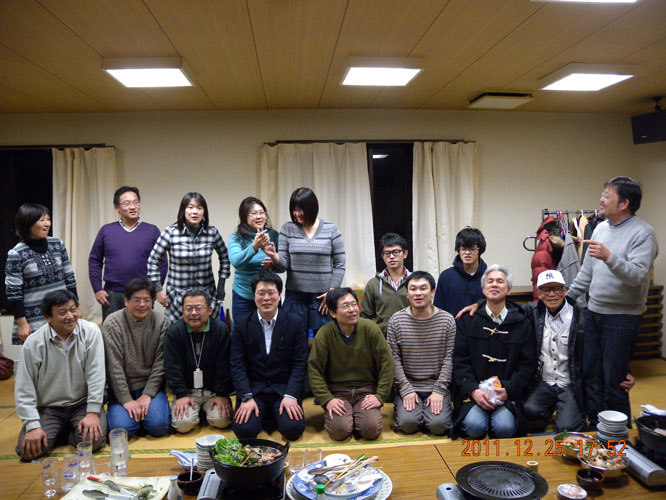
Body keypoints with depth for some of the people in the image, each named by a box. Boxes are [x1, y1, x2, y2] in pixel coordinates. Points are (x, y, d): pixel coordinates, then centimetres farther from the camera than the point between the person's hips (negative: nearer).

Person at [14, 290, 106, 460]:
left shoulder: (91, 331, -12)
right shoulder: (33, 343, -11)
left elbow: (96, 374, -13)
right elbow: (23, 390, -8)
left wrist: (93, 412, -17)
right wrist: (33, 426, -15)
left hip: (82, 403, -1)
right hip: (48, 408, 1)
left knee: (93, 440, -24)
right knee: (27, 449, -18)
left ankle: (70, 431, 12)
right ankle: (58, 431, 15)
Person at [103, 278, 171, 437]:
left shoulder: (161, 321, -5)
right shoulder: (112, 323, -9)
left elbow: (160, 363, -5)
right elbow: (114, 367, -12)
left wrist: (147, 395, -12)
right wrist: (126, 400, -15)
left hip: (151, 386, 1)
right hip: (122, 388, -1)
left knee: (158, 426, -18)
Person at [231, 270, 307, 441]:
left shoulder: (295, 324, -1)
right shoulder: (242, 325, 1)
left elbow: (299, 364, -3)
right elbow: (237, 365, -2)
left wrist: (290, 396, -15)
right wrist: (247, 398, -14)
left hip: (284, 388, 0)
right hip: (252, 389, 1)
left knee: (293, 429, -22)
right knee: (244, 430, -22)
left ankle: (276, 414, 10)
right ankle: (266, 416, 10)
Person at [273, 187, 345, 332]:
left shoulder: (331, 229, 1)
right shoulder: (287, 229, 5)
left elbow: (340, 264, 3)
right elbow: (283, 264, 0)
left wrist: (332, 291, -3)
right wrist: (275, 258, -21)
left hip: (323, 296, -1)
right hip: (295, 295, 1)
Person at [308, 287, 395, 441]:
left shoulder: (370, 328, -8)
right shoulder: (325, 334, -9)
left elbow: (387, 364, -5)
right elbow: (314, 370, -7)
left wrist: (380, 396, -10)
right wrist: (327, 399, -16)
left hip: (366, 390, 1)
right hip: (337, 391, -1)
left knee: (372, 429, -21)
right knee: (340, 431, -23)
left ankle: (357, 418, 13)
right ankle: (329, 417, 12)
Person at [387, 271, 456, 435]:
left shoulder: (447, 320, -1)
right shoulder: (396, 320, -2)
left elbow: (449, 358, -4)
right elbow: (394, 359, -4)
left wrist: (439, 391, -11)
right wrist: (406, 390, -11)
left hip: (437, 386, 0)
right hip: (408, 386, 0)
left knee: (438, 425, -20)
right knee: (407, 423, -21)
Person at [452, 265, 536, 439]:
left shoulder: (521, 323, 8)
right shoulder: (468, 320, 7)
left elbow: (528, 364, 5)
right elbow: (459, 360, 2)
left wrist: (508, 390, -9)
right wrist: (473, 390, -12)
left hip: (508, 393, 1)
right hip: (473, 391, 0)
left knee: (505, 428, -24)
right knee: (474, 426, -24)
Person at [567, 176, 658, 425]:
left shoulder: (643, 233, -11)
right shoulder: (600, 228, 9)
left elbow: (638, 275, -23)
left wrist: (609, 257, -36)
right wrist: (566, 296, 17)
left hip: (622, 317, -7)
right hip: (593, 312, 7)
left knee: (613, 380, -2)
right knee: (590, 373, 13)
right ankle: (594, 425, 28)